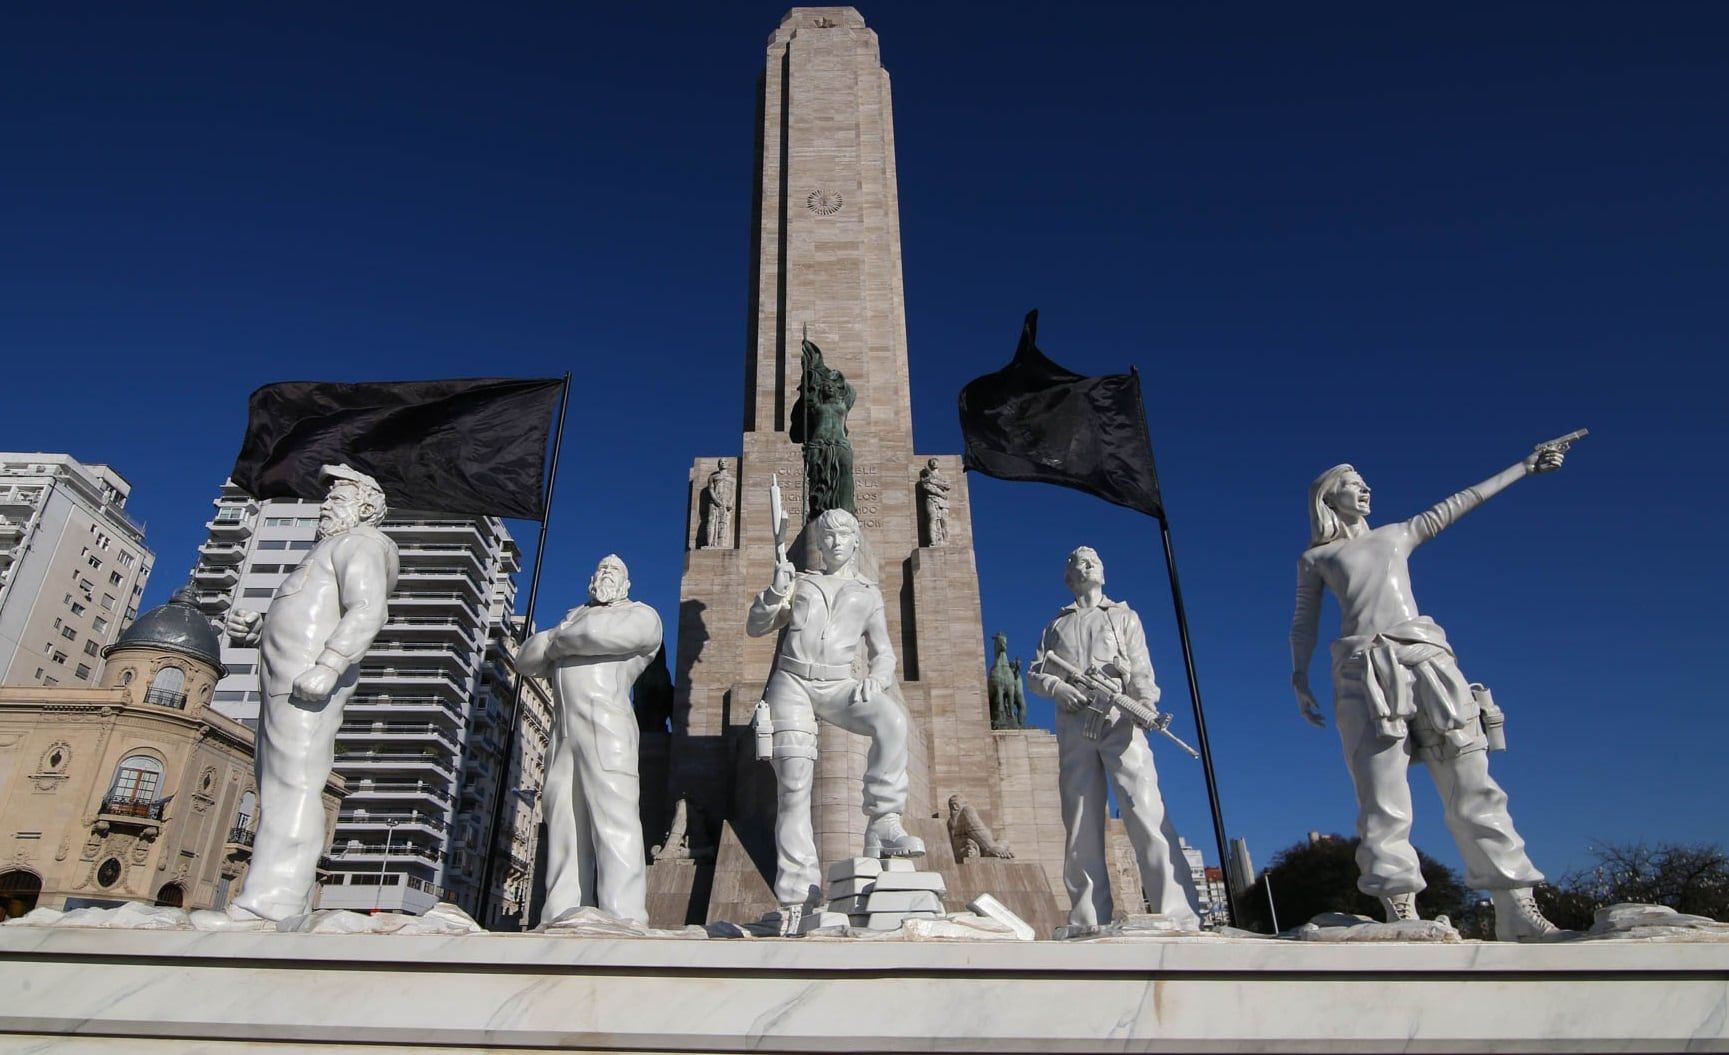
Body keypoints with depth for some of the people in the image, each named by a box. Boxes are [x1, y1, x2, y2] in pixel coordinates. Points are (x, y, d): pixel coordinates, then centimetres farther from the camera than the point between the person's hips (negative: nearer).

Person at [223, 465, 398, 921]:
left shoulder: (358, 543, 0)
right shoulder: (333, 550, 31)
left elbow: (369, 610, -18)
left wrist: (327, 667, -28)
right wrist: (258, 629, 14)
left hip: (309, 684, -10)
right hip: (289, 683, 10)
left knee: (292, 787, -16)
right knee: (278, 788, 7)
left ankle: (268, 907, -21)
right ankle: (291, 905, 9)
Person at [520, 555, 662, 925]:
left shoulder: (641, 615, 13)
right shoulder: (574, 616, 31)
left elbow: (606, 632, -9)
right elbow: (528, 659, 20)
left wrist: (559, 641, 7)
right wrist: (557, 638, 2)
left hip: (607, 730, -6)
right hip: (563, 734, 6)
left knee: (614, 827, -14)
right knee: (565, 832, -2)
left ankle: (623, 926, -21)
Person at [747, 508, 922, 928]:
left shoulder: (868, 594, 17)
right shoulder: (800, 583, 18)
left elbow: (884, 654, 15)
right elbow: (755, 628, 16)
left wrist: (876, 680, -7)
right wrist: (776, 592, -4)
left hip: (836, 685, 0)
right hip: (791, 682, 0)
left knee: (892, 720, -31)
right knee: (793, 782, -13)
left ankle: (883, 825, -26)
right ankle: (795, 899, -8)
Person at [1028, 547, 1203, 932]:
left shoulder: (1124, 617, 21)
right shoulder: (1056, 626, 25)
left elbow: (1142, 669, 7)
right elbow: (1035, 673, 16)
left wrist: (1146, 701, -14)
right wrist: (1057, 687, -6)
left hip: (1119, 720, -2)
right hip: (1074, 727, 2)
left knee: (1146, 811, -17)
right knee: (1082, 827, 0)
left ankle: (1179, 917, -20)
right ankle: (1088, 924, 2)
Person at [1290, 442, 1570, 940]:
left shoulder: (1398, 535, 27)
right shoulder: (1315, 558, 17)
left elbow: (1460, 503, 32)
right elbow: (1304, 625, 15)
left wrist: (1525, 466, 35)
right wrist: (1299, 678, 1)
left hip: (1427, 661, 3)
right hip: (1364, 671, -3)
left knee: (1473, 787, -4)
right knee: (1383, 797, -11)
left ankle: (1516, 910, -5)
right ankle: (1402, 915, -15)